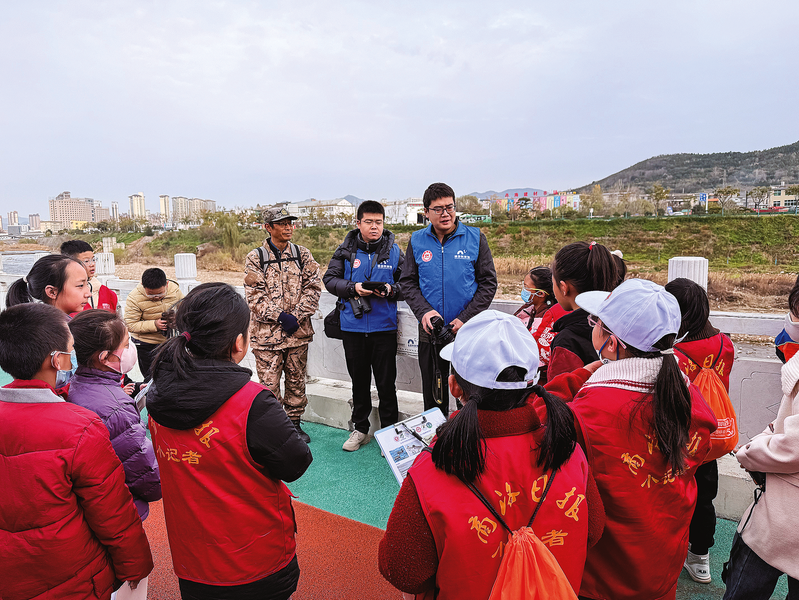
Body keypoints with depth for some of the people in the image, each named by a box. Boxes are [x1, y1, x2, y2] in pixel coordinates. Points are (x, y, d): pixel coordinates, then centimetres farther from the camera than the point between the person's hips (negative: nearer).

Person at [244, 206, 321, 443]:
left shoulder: (302, 255, 6)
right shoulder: (255, 258, -1)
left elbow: (313, 287, 1)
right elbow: (255, 295, -7)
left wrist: (296, 316, -10)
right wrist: (279, 316, -16)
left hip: (298, 331, 3)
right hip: (267, 331, -2)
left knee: (297, 380, 13)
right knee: (269, 382, 1)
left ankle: (294, 423, 30)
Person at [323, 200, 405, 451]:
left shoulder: (393, 251, 1)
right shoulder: (346, 251, 1)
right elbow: (330, 279, 2)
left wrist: (391, 290, -16)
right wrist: (354, 288, -15)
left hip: (384, 327, -1)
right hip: (353, 327, 1)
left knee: (386, 383, 5)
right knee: (359, 381, 15)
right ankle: (360, 429, 31)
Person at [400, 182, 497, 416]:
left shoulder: (475, 237, -2)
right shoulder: (417, 241, 4)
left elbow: (488, 282, -2)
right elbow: (407, 282, 6)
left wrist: (465, 318, -12)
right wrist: (423, 311, -12)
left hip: (467, 330, -2)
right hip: (430, 332, 2)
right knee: (432, 395, 15)